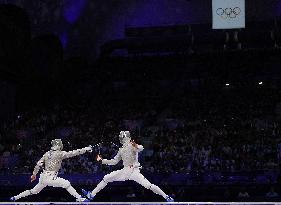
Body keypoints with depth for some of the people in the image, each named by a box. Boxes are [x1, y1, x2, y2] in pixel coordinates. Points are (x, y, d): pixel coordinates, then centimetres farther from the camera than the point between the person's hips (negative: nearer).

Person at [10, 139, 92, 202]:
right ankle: (79, 198, -16)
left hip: (43, 177, 7)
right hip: (50, 178, -7)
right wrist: (85, 149, -6)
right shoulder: (59, 153, -8)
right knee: (66, 184, -6)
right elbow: (72, 153, -10)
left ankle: (15, 198, 26)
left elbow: (39, 164, 12)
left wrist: (34, 174, 24)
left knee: (34, 191, 21)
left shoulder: (47, 153, 10)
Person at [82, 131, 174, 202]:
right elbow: (114, 161, 21)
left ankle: (167, 197, -17)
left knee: (148, 185, -23)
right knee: (106, 178, 4)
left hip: (134, 171, -7)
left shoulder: (132, 146, -7)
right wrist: (102, 160, 15)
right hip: (125, 171, 7)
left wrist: (136, 146, -53)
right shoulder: (122, 150, 15)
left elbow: (141, 148, -30)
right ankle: (91, 195, 11)